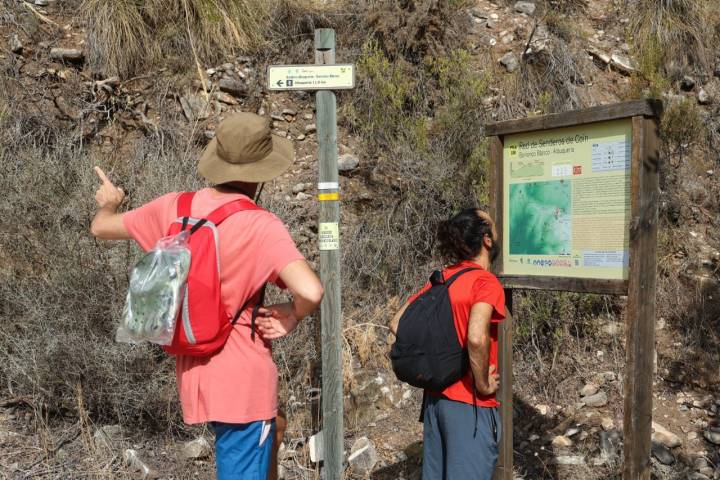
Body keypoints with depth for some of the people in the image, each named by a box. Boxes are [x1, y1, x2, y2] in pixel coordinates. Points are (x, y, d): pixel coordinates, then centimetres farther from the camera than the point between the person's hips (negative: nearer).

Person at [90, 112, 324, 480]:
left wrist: (108, 203, 36)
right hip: (243, 379, -6)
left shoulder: (174, 208, -2)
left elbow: (102, 228, 14)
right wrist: (293, 315, -9)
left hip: (194, 374, 7)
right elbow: (310, 292, -32)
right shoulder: (261, 225, -20)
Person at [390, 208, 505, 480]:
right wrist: (483, 384, -17)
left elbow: (397, 325, 4)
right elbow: (476, 337, -31)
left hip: (435, 398, 7)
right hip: (470, 405, -7)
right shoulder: (486, 282, -15)